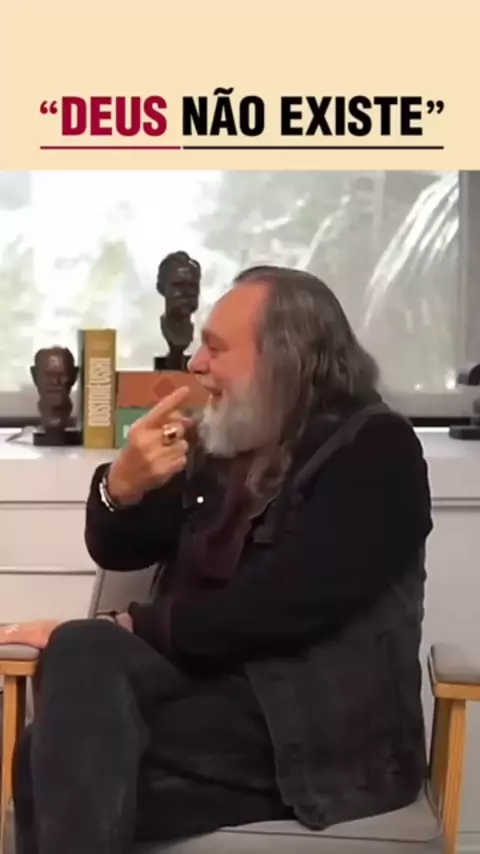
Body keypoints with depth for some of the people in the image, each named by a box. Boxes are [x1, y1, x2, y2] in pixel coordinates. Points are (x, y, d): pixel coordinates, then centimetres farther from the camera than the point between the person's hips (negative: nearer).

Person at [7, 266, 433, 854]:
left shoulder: (375, 453, -7)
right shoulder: (223, 443, 13)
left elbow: (272, 612, -19)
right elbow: (118, 554, 17)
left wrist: (127, 627, -11)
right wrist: (123, 487, -6)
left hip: (319, 728, -6)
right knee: (80, 653, -26)